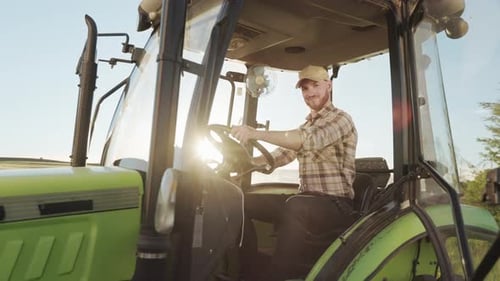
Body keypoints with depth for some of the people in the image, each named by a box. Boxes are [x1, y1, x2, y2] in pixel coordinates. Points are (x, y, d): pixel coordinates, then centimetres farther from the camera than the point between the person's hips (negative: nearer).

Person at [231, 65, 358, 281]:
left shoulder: (340, 119, -6)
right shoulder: (307, 126, 20)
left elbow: (310, 141, -26)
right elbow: (280, 156, 12)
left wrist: (256, 133, -35)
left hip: (335, 205, -7)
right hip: (306, 201, 8)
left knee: (296, 206, -40)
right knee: (243, 202, -3)